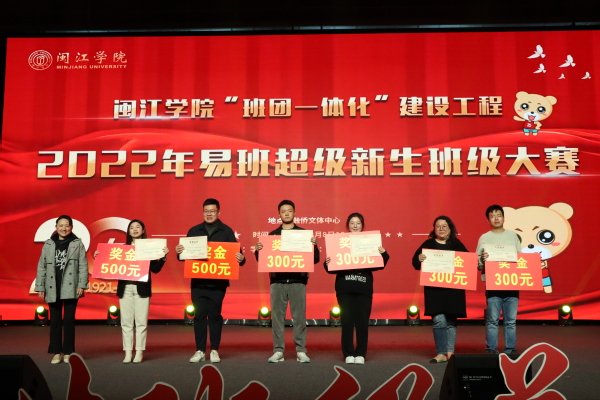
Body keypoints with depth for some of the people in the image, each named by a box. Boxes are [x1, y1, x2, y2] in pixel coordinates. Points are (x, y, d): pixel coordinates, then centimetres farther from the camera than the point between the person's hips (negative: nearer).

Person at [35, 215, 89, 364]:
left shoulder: (78, 244, 2)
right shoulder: (48, 244, 7)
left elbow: (83, 266, -2)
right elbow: (41, 267, 8)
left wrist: (82, 285, -10)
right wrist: (40, 287, 4)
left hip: (71, 288, -2)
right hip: (53, 289, 2)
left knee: (69, 320, 3)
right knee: (55, 321, 7)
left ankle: (67, 352, 12)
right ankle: (56, 352, 15)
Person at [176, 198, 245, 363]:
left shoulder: (226, 231, 4)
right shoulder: (194, 231, 10)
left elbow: (235, 253, 0)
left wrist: (241, 259, -21)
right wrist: (179, 252, -12)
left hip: (218, 282, -2)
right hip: (198, 281, 2)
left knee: (215, 315, 3)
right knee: (199, 315, 3)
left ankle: (214, 350, 12)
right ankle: (200, 351, 11)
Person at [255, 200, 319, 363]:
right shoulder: (272, 235, 10)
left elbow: (315, 259, 4)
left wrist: (314, 245, -14)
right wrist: (258, 250, -11)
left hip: (298, 280, -1)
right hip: (277, 281, 1)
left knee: (299, 317, 0)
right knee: (277, 317, 2)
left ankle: (301, 351, 7)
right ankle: (278, 351, 9)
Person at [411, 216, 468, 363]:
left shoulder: (457, 244, 10)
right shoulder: (428, 244, 6)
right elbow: (415, 263, 1)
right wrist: (419, 259, -21)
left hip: (453, 287, 1)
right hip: (434, 288, -1)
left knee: (451, 321, 7)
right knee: (439, 320, -8)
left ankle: (450, 352, 16)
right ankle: (441, 353, 0)